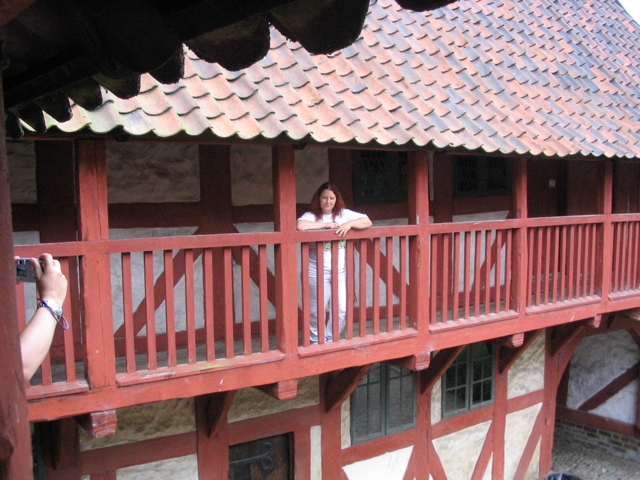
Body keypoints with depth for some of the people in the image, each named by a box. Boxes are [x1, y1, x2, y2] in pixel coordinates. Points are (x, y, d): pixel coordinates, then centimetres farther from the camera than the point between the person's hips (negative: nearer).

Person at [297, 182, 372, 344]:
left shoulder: (344, 214, 3)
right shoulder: (311, 215, -8)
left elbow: (367, 222, -2)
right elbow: (300, 226, -30)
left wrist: (350, 224, -20)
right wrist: (326, 224, -22)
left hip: (340, 271, 3)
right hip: (317, 272, -3)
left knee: (342, 308, 5)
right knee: (317, 310, 7)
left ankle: (330, 339, 26)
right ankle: (317, 341, 30)